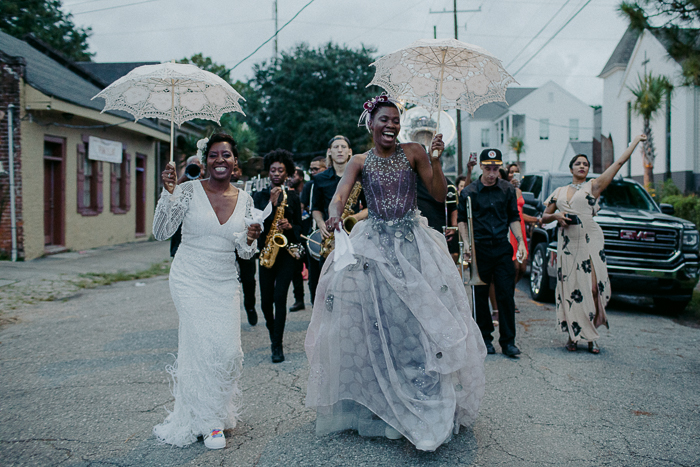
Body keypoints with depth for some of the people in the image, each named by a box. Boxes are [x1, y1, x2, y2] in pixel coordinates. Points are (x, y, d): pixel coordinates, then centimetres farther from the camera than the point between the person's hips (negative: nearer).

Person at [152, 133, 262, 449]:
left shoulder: (244, 200, 4)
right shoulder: (189, 190, -6)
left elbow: (244, 254, 9)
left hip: (225, 284, 4)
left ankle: (218, 412, 26)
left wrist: (249, 241, -14)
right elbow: (161, 232, -11)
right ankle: (207, 421, 11)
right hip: (190, 281, -3)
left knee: (229, 350, 1)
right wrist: (169, 192, -21)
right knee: (205, 346, -8)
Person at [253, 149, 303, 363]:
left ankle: (277, 345, -2)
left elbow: (300, 227, 7)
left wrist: (289, 226, -14)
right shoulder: (260, 196, 7)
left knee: (280, 297, -10)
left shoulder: (293, 197, 6)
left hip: (287, 251, -1)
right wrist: (271, 203, -16)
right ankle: (272, 330, 35)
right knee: (266, 300, 4)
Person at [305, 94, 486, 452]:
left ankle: (428, 404, 8)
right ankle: (376, 405, 19)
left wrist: (436, 160, -12)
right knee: (372, 324, 2)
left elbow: (440, 195, 1)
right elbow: (339, 196, -12)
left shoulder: (413, 152, 5)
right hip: (373, 247, 1)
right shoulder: (360, 162, 6)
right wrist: (334, 214, -34)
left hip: (413, 246, 0)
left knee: (420, 320, -4)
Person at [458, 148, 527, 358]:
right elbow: (462, 220, 6)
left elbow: (513, 217, 13)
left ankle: (508, 341, 8)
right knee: (481, 296, 6)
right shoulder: (469, 192, 0)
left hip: (502, 248, 1)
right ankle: (485, 338, 20)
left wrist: (521, 242, 2)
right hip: (479, 249, -1)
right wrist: (466, 242, -7)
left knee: (506, 295, -1)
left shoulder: (507, 189, 7)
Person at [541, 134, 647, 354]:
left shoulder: (594, 186, 7)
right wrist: (556, 216, -5)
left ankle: (591, 337, 5)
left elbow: (620, 162, 6)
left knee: (593, 288, -7)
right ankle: (573, 335, 11)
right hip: (567, 244, 2)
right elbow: (544, 218, 16)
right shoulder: (559, 192, 15)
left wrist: (636, 141, 12)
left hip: (591, 242, -2)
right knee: (570, 289, 1)